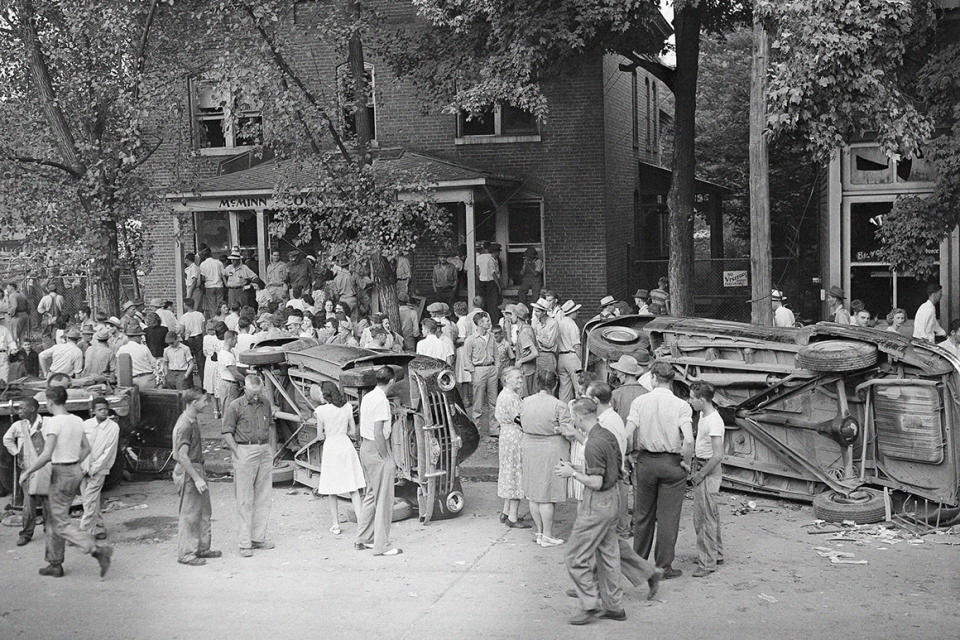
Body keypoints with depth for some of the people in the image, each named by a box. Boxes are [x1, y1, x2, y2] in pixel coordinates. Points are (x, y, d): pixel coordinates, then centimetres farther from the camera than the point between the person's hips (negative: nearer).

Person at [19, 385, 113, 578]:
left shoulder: (53, 422, -16)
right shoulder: (77, 421, 8)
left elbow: (47, 455, -21)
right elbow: (86, 448, 16)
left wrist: (27, 472, -11)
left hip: (61, 475, -8)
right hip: (76, 471, 8)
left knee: (61, 523, -4)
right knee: (52, 518, 18)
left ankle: (97, 550, -17)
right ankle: (55, 564, 22)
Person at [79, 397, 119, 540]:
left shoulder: (113, 427, -7)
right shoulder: (86, 425, 1)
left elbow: (108, 452, -9)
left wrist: (93, 469, -11)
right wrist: (84, 467, -6)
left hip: (99, 469, -4)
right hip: (84, 468, 4)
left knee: (90, 500, -10)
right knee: (90, 500, 8)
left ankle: (83, 531, -7)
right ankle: (99, 528, 20)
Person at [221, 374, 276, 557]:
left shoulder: (265, 403, 9)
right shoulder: (235, 406, -7)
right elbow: (226, 432, -6)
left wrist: (271, 449, 13)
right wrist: (238, 455, -11)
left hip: (265, 451, 6)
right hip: (245, 451, -6)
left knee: (263, 497, 8)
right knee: (245, 500, -3)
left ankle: (259, 538, 16)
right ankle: (245, 543, 0)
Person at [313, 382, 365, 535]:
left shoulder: (321, 410, -9)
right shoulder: (347, 407, 1)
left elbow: (320, 435, -3)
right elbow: (353, 432, 7)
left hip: (330, 447, -3)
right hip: (346, 446, 3)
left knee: (331, 489, 8)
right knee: (353, 488, 8)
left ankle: (335, 524, 11)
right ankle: (360, 520, 1)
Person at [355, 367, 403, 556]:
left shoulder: (367, 397, 10)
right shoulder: (381, 400, -17)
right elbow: (378, 433, -21)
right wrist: (387, 458, -16)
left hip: (365, 448, 9)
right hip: (378, 450, -9)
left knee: (370, 495, 18)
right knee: (383, 499, -3)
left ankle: (363, 539, 25)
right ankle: (381, 546, 1)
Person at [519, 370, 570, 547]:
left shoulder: (525, 402, 0)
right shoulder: (558, 406, -15)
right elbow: (568, 431, -14)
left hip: (529, 449, 5)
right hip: (550, 452, -5)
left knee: (533, 495, 13)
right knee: (547, 496, 1)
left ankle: (539, 532, 22)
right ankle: (547, 536, 8)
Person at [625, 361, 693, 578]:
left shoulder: (640, 402, -5)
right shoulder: (681, 406, -10)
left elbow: (628, 434, -11)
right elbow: (688, 440, -20)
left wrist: (631, 455, 6)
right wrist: (685, 463, -4)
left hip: (645, 461, 2)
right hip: (671, 463, -2)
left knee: (642, 515, 15)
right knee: (668, 517, 7)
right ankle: (664, 566, 13)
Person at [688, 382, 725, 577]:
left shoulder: (714, 422, -22)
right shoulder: (703, 415, 8)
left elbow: (718, 456, -25)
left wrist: (700, 475, -17)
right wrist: (695, 469, 16)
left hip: (709, 473, -10)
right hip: (701, 469, 10)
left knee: (704, 518, -6)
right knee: (710, 516, 19)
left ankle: (707, 563, 0)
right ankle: (716, 555, 30)